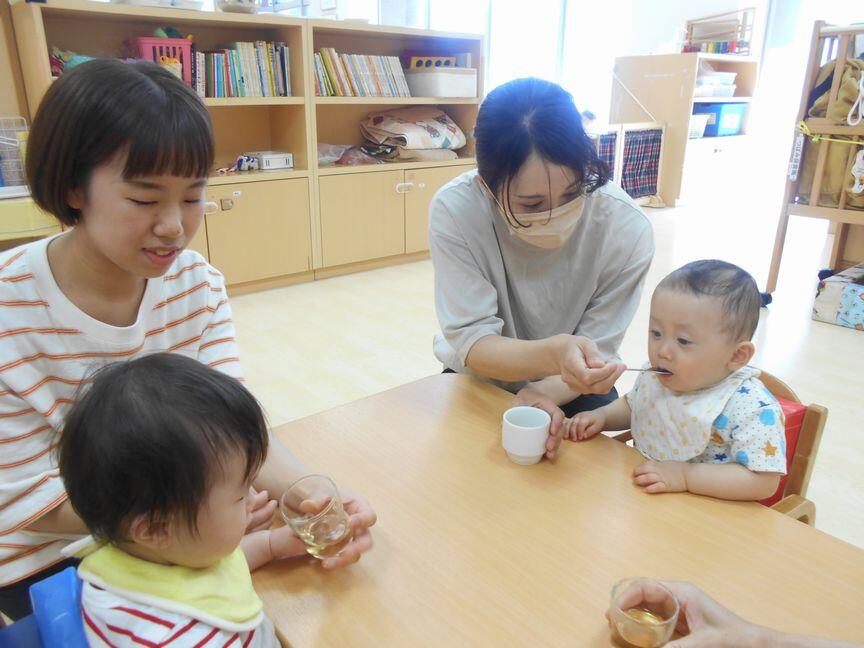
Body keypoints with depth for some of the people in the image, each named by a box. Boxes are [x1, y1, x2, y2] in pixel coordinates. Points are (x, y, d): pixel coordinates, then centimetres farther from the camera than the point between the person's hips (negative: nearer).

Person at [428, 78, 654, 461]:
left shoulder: (626, 229, -25)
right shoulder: (455, 210, -27)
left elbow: (596, 352, -17)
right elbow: (472, 343, -28)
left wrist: (543, 393, -36)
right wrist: (553, 355, -48)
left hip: (569, 393, 2)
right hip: (477, 380, -1)